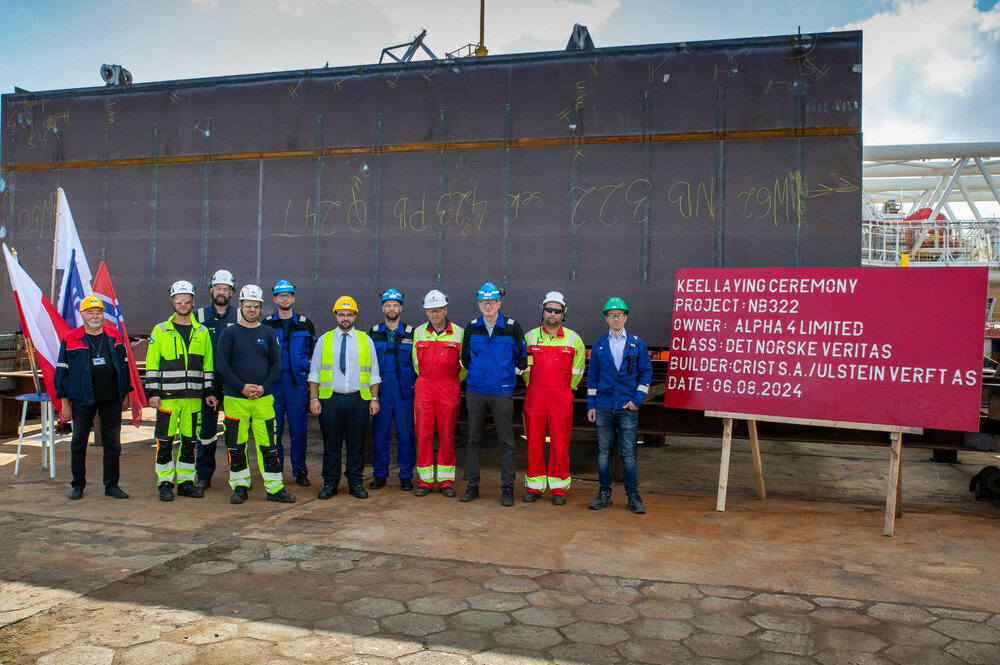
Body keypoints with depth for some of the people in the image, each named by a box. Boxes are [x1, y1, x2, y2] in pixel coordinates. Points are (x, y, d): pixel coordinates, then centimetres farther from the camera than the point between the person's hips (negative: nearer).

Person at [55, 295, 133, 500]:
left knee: (113, 443, 5)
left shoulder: (114, 337, 7)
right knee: (78, 443, 7)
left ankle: (112, 485, 15)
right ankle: (78, 485, 20)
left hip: (111, 400, 2)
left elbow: (124, 365, 14)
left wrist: (124, 392, 10)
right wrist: (64, 402, 0)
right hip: (82, 400, -2)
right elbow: (62, 370, 3)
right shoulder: (71, 340, 1)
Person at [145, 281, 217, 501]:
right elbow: (152, 365, 2)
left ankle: (186, 481, 18)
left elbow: (208, 365, 13)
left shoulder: (202, 332, 10)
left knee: (190, 440, 8)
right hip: (168, 396, -2)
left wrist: (209, 392, 8)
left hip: (193, 396, 2)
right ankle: (165, 483, 11)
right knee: (165, 441, 0)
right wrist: (153, 392, -6)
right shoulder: (160, 331, 4)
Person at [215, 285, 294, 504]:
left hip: (264, 398, 1)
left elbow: (276, 363, 7)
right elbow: (222, 365, -2)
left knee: (268, 444, -1)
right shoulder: (229, 333, 3)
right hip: (235, 398, -1)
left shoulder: (268, 333, 9)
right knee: (236, 445, 5)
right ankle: (240, 486, 18)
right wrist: (242, 387, -12)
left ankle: (275, 487, 5)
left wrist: (263, 387, -8)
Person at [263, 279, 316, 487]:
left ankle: (300, 471, 11)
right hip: (273, 383, 0)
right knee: (274, 428, 3)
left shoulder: (305, 324, 9)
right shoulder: (266, 325, 9)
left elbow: (313, 353, 12)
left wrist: (311, 380, 6)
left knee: (299, 428, 1)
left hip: (298, 383, 0)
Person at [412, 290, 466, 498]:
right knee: (423, 434, 2)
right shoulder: (419, 332, 8)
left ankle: (446, 480, 11)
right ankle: (425, 480, 11)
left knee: (447, 435, 1)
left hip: (449, 390, -2)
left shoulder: (459, 333, 0)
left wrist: (454, 381, 8)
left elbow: (466, 362, 9)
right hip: (424, 388, 2)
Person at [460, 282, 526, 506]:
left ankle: (507, 488, 8)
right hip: (475, 392, 2)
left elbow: (522, 358, 8)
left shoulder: (512, 327, -1)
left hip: (502, 393, -2)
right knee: (474, 440, 7)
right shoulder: (471, 328, 6)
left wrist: (510, 374, 10)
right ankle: (473, 486, 17)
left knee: (506, 441, 0)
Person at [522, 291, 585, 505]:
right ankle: (535, 485, 14)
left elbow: (577, 369, 15)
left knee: (560, 443, 0)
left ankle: (559, 488, 10)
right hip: (534, 397, 1)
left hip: (561, 399, -1)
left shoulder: (573, 339, 4)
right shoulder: (530, 336, 7)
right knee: (534, 442, 4)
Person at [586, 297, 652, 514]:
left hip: (628, 407, -2)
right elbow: (592, 376, 11)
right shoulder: (598, 345, 8)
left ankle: (633, 496, 7)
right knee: (604, 451, 5)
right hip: (603, 406, 2)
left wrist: (638, 399, -4)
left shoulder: (637, 344, 4)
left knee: (628, 452, -1)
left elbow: (646, 372, 6)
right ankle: (604, 494, 15)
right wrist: (591, 404, 6)